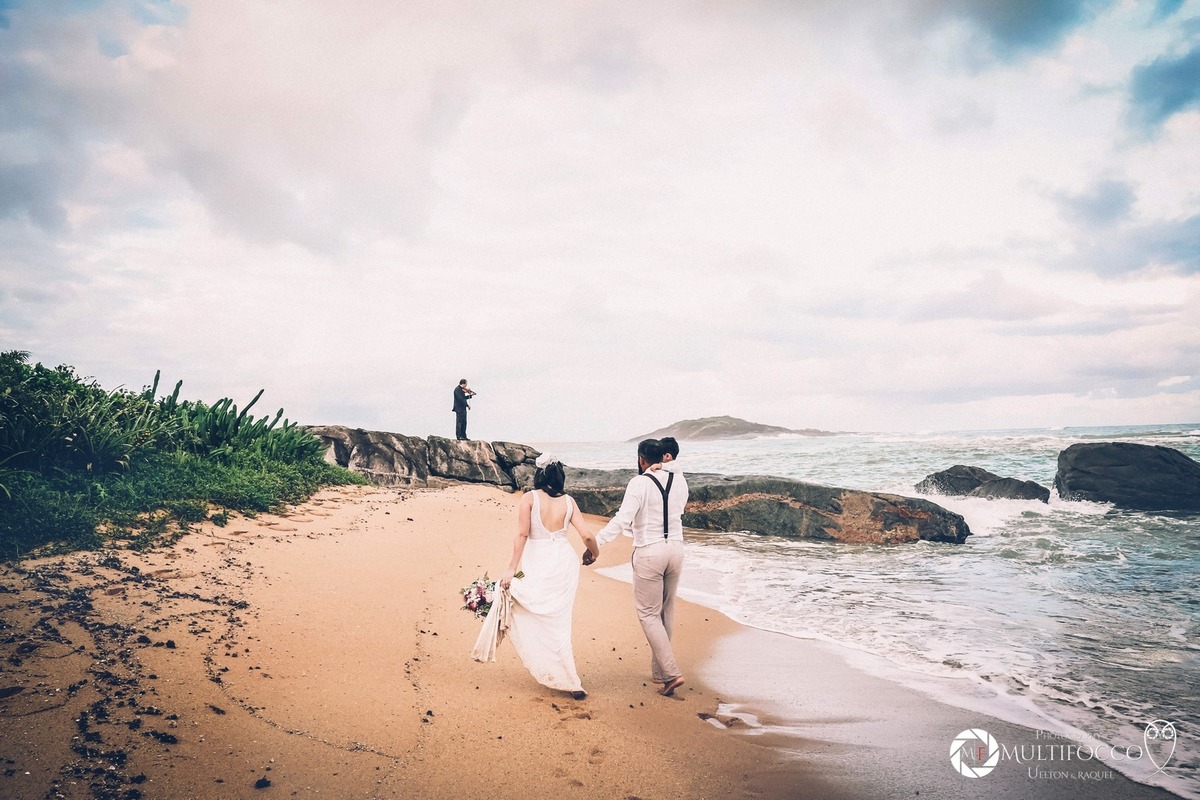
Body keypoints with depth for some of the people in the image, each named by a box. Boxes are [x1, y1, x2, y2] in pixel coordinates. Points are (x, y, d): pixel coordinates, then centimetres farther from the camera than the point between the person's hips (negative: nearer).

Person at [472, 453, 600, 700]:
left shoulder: (529, 498, -5)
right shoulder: (568, 501, 2)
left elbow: (522, 534, -13)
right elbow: (587, 536, -2)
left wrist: (512, 569, -11)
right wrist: (594, 552, 19)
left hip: (536, 565, -4)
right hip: (564, 564, 4)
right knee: (558, 622, 14)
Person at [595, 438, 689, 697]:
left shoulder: (639, 483, -14)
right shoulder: (679, 480, 4)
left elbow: (622, 519, -22)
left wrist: (595, 543, -20)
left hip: (649, 552, -6)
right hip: (675, 549, 6)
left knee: (649, 614, 5)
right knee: (666, 611, 18)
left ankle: (671, 673, -3)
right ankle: (659, 671, 29)